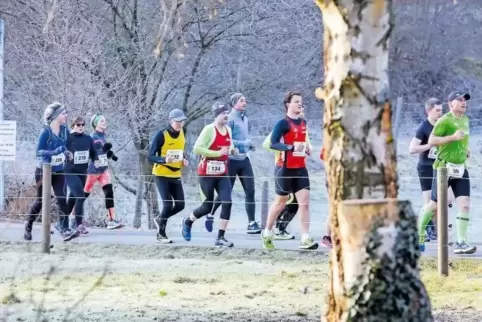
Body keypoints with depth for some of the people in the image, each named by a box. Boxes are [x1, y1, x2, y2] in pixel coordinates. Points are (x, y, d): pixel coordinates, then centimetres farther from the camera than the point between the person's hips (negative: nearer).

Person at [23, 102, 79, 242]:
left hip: (59, 171, 4)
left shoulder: (64, 130, -2)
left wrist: (67, 153, -6)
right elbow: (39, 151, -20)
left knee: (62, 199, -12)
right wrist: (55, 152, -33)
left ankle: (64, 229, -16)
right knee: (40, 201, 9)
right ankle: (28, 226, 31)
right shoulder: (45, 131, -19)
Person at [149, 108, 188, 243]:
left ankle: (160, 220, 28)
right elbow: (151, 156, -15)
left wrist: (184, 159, -1)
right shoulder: (161, 135, -15)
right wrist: (164, 159, -33)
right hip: (161, 175, -6)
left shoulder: (182, 134, 4)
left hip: (175, 175, 6)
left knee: (180, 205, 2)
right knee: (168, 204, -12)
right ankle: (161, 234, 4)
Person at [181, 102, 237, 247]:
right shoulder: (209, 129, -13)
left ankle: (221, 238, -7)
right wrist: (218, 153, -24)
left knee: (227, 202, -12)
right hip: (207, 174, -6)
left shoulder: (228, 130, 9)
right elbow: (197, 148, -21)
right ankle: (188, 222, 33)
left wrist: (232, 150, 4)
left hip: (222, 174, 6)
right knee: (207, 207, 2)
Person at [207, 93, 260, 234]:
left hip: (244, 159, 7)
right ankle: (210, 215, 26)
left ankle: (252, 223, -3)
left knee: (250, 191, -3)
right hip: (232, 160, -7)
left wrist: (250, 144, 7)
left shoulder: (245, 118, 13)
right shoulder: (230, 119, -11)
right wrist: (244, 143, -20)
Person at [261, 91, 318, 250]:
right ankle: (267, 234, 26)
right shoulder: (283, 123, -11)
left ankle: (305, 239, -9)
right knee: (281, 202, 7)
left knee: (305, 201, -6)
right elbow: (273, 144, -20)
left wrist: (306, 149, 8)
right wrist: (291, 147, -31)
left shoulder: (303, 123, 11)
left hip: (300, 168, 6)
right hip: (285, 168, -6)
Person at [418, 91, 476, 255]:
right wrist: (453, 137, -25)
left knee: (465, 205, -8)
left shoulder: (465, 119, 13)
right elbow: (431, 140, -18)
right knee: (434, 205, 4)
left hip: (460, 169, 6)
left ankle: (461, 243, -7)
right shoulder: (445, 120, -13)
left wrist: (465, 149, 14)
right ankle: (419, 235, 24)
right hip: (444, 168, -6)